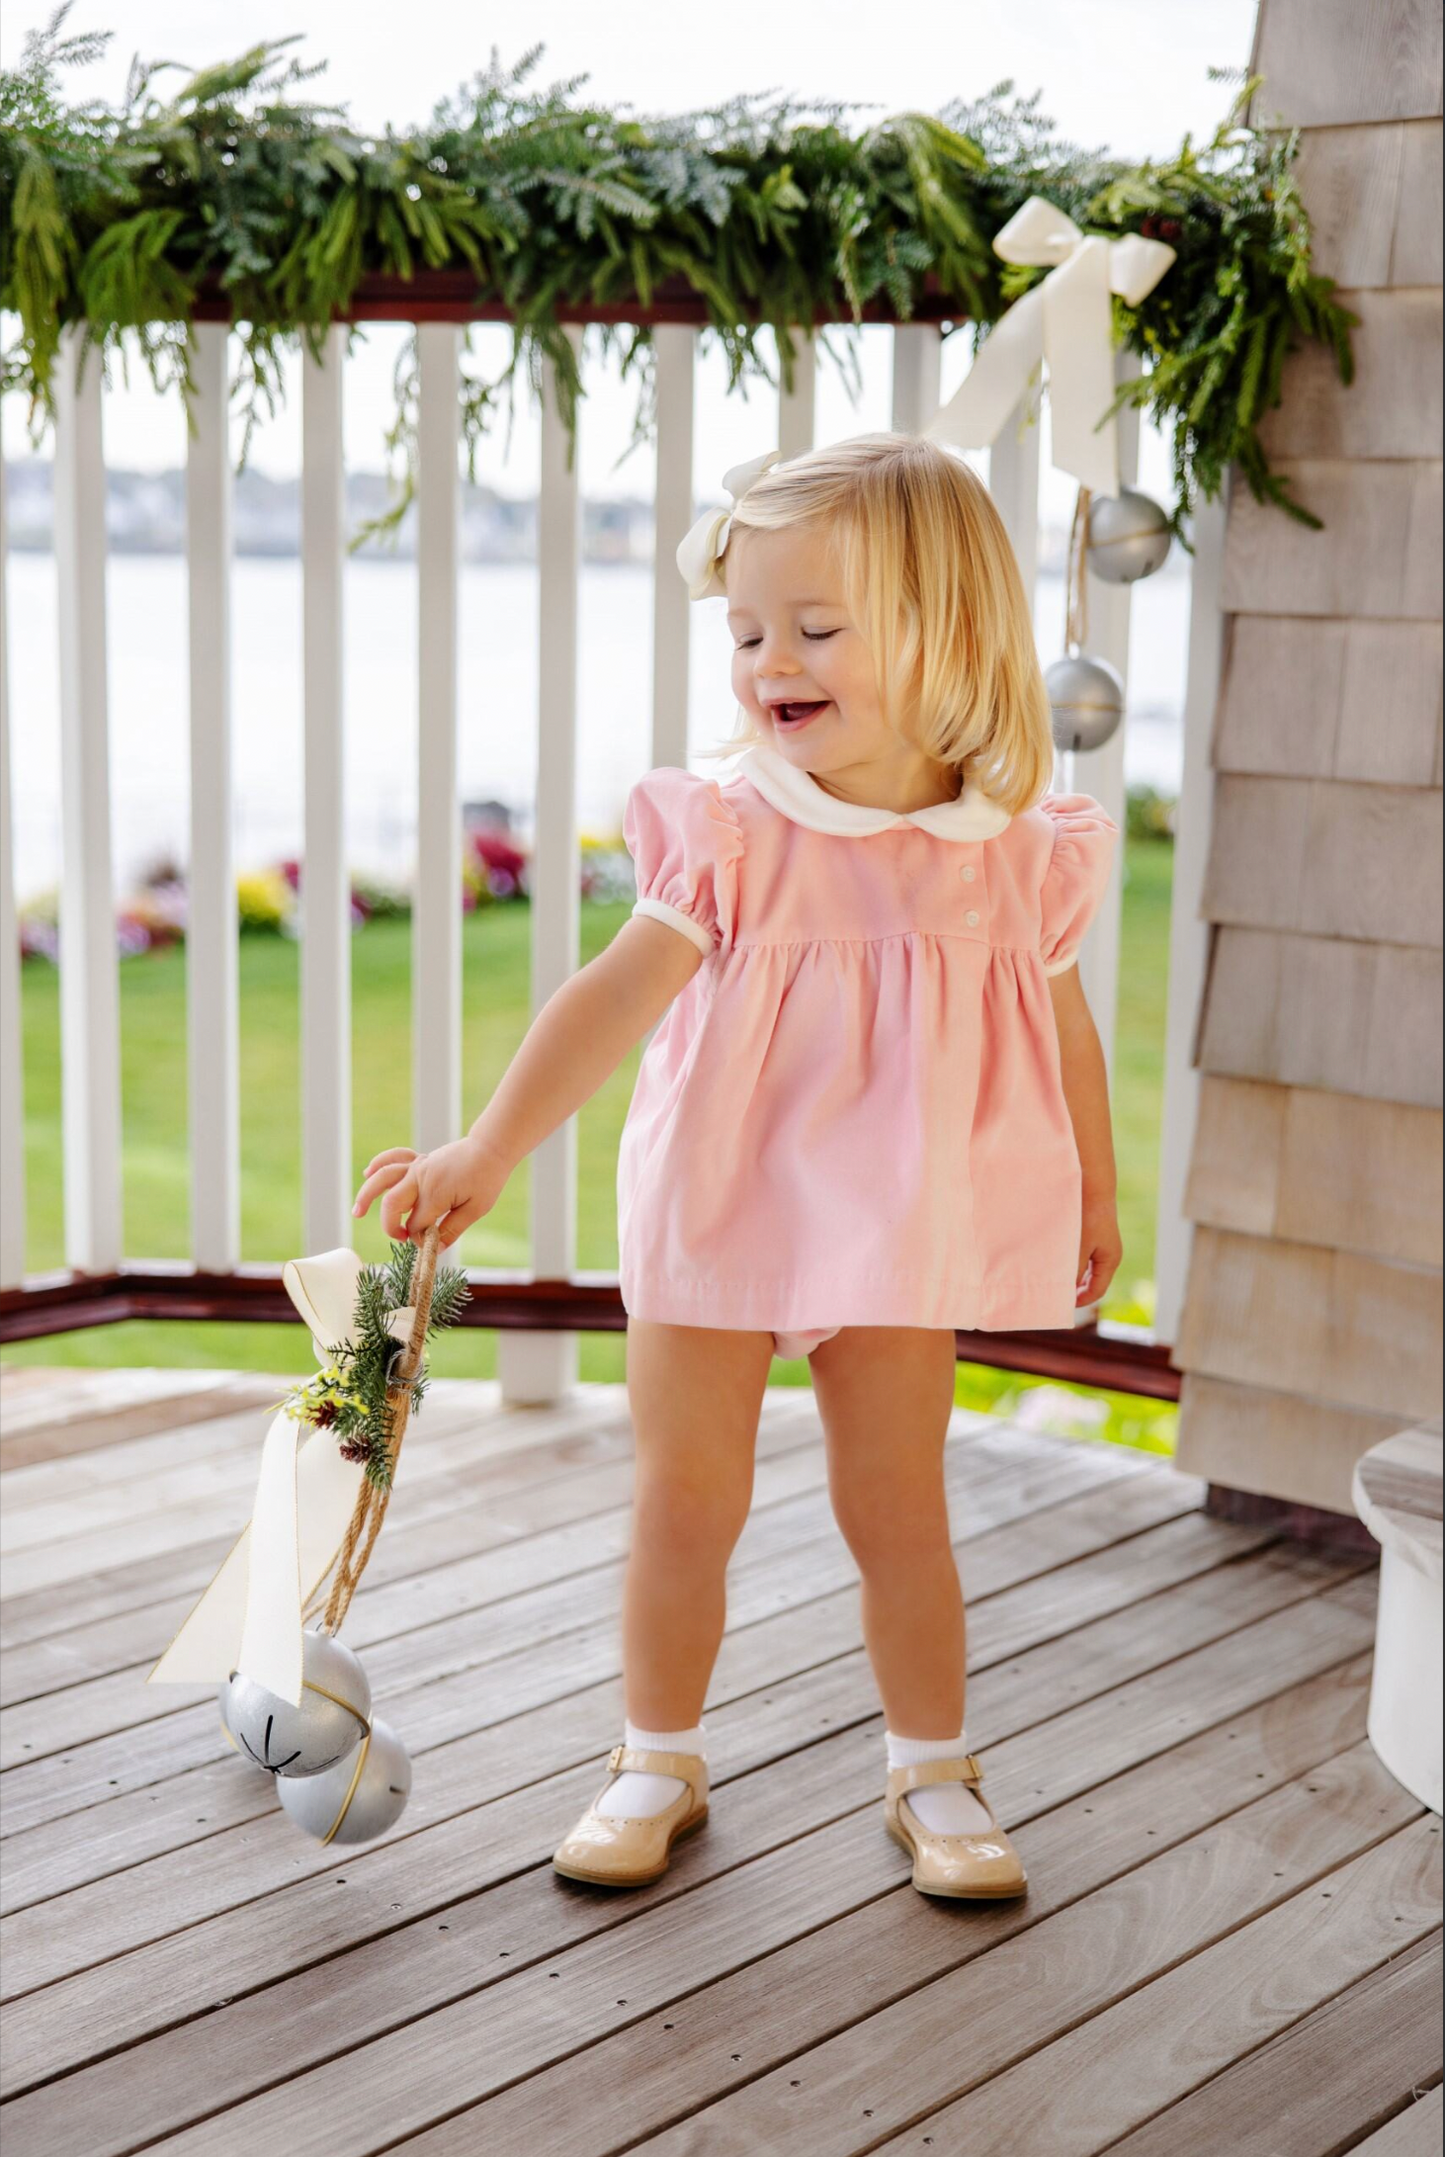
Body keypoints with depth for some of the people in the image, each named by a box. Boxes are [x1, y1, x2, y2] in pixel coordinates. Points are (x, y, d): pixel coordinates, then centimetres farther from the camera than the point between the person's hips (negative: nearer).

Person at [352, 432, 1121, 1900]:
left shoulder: (1018, 853, -5)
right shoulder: (727, 829, -11)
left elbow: (1064, 1028, 9)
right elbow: (618, 995, -18)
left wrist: (1095, 1195, 18)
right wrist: (485, 1154, -27)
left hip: (897, 1235, 1)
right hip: (714, 1217, 0)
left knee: (896, 1510, 9)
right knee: (685, 1503, 7)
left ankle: (932, 1772, 29)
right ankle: (658, 1762, 27)